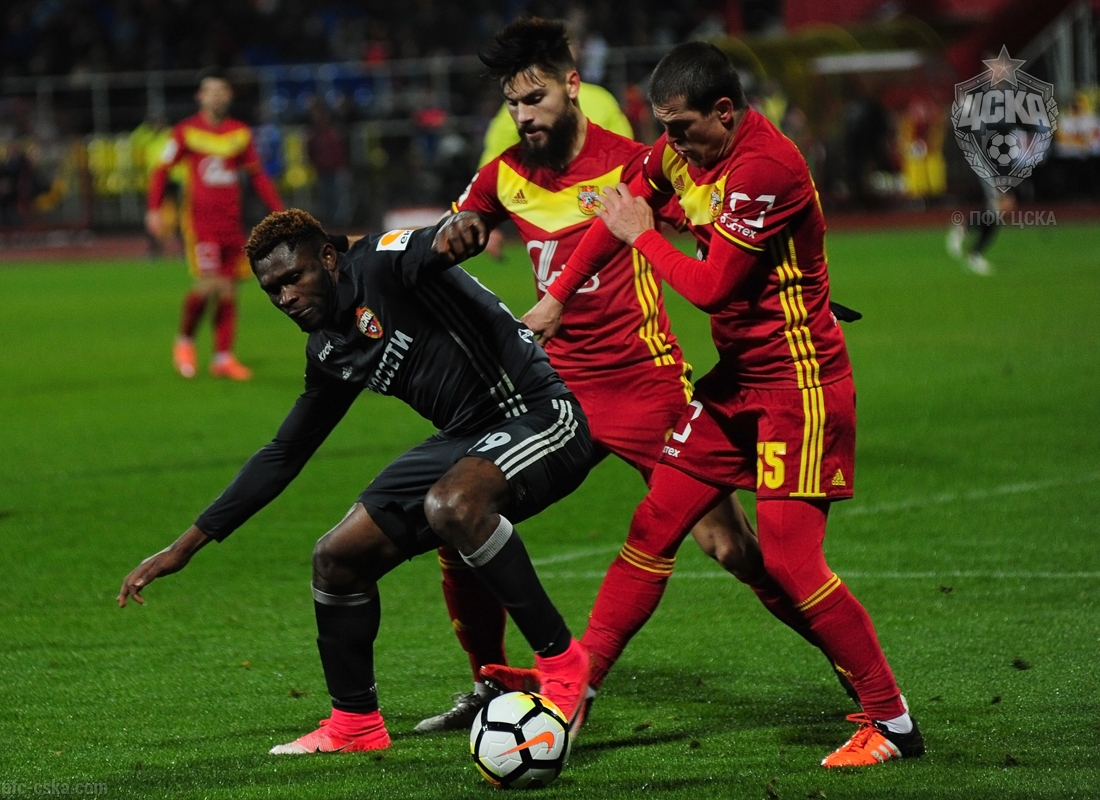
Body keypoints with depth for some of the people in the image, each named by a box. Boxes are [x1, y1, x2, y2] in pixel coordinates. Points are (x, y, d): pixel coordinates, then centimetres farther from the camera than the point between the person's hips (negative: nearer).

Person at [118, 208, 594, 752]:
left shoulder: (380, 264, -12)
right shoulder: (329, 351, 12)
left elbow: (426, 249, -36)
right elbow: (283, 455, 19)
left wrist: (454, 231, -63)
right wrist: (186, 546, 18)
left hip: (539, 418, -9)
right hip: (466, 440, 9)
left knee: (450, 504, -37)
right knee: (337, 557, 4)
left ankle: (562, 663, -24)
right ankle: (355, 723, 22)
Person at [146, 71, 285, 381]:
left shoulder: (240, 133, 10)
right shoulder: (187, 132, -1)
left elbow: (258, 176, 17)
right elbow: (161, 170, 3)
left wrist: (279, 212, 12)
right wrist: (154, 210, -7)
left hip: (231, 222, 4)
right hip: (199, 221, -4)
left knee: (229, 290, 1)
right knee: (209, 284, -16)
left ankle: (223, 357, 7)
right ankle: (184, 341, 7)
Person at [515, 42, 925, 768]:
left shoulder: (765, 167, -23)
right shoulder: (683, 152, 4)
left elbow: (711, 286, -22)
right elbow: (624, 209, 23)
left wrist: (642, 236, -6)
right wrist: (557, 299, 28)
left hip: (797, 385, -9)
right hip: (738, 380, 9)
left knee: (791, 559, -12)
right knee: (653, 528, 8)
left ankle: (893, 725, -4)